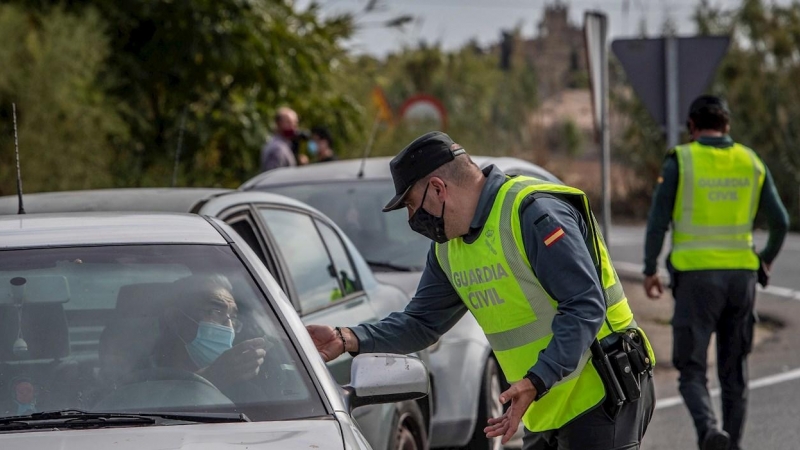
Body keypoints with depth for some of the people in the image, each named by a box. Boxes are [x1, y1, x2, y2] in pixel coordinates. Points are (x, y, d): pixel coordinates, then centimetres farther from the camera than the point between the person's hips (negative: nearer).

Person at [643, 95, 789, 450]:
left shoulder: (679, 161, -5)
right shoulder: (751, 163, 6)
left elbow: (658, 220, -9)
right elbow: (780, 221, 6)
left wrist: (649, 270, 2)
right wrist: (768, 256, 25)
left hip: (696, 277, -3)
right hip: (740, 275, 3)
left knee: (691, 368, 1)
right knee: (734, 369, 15)